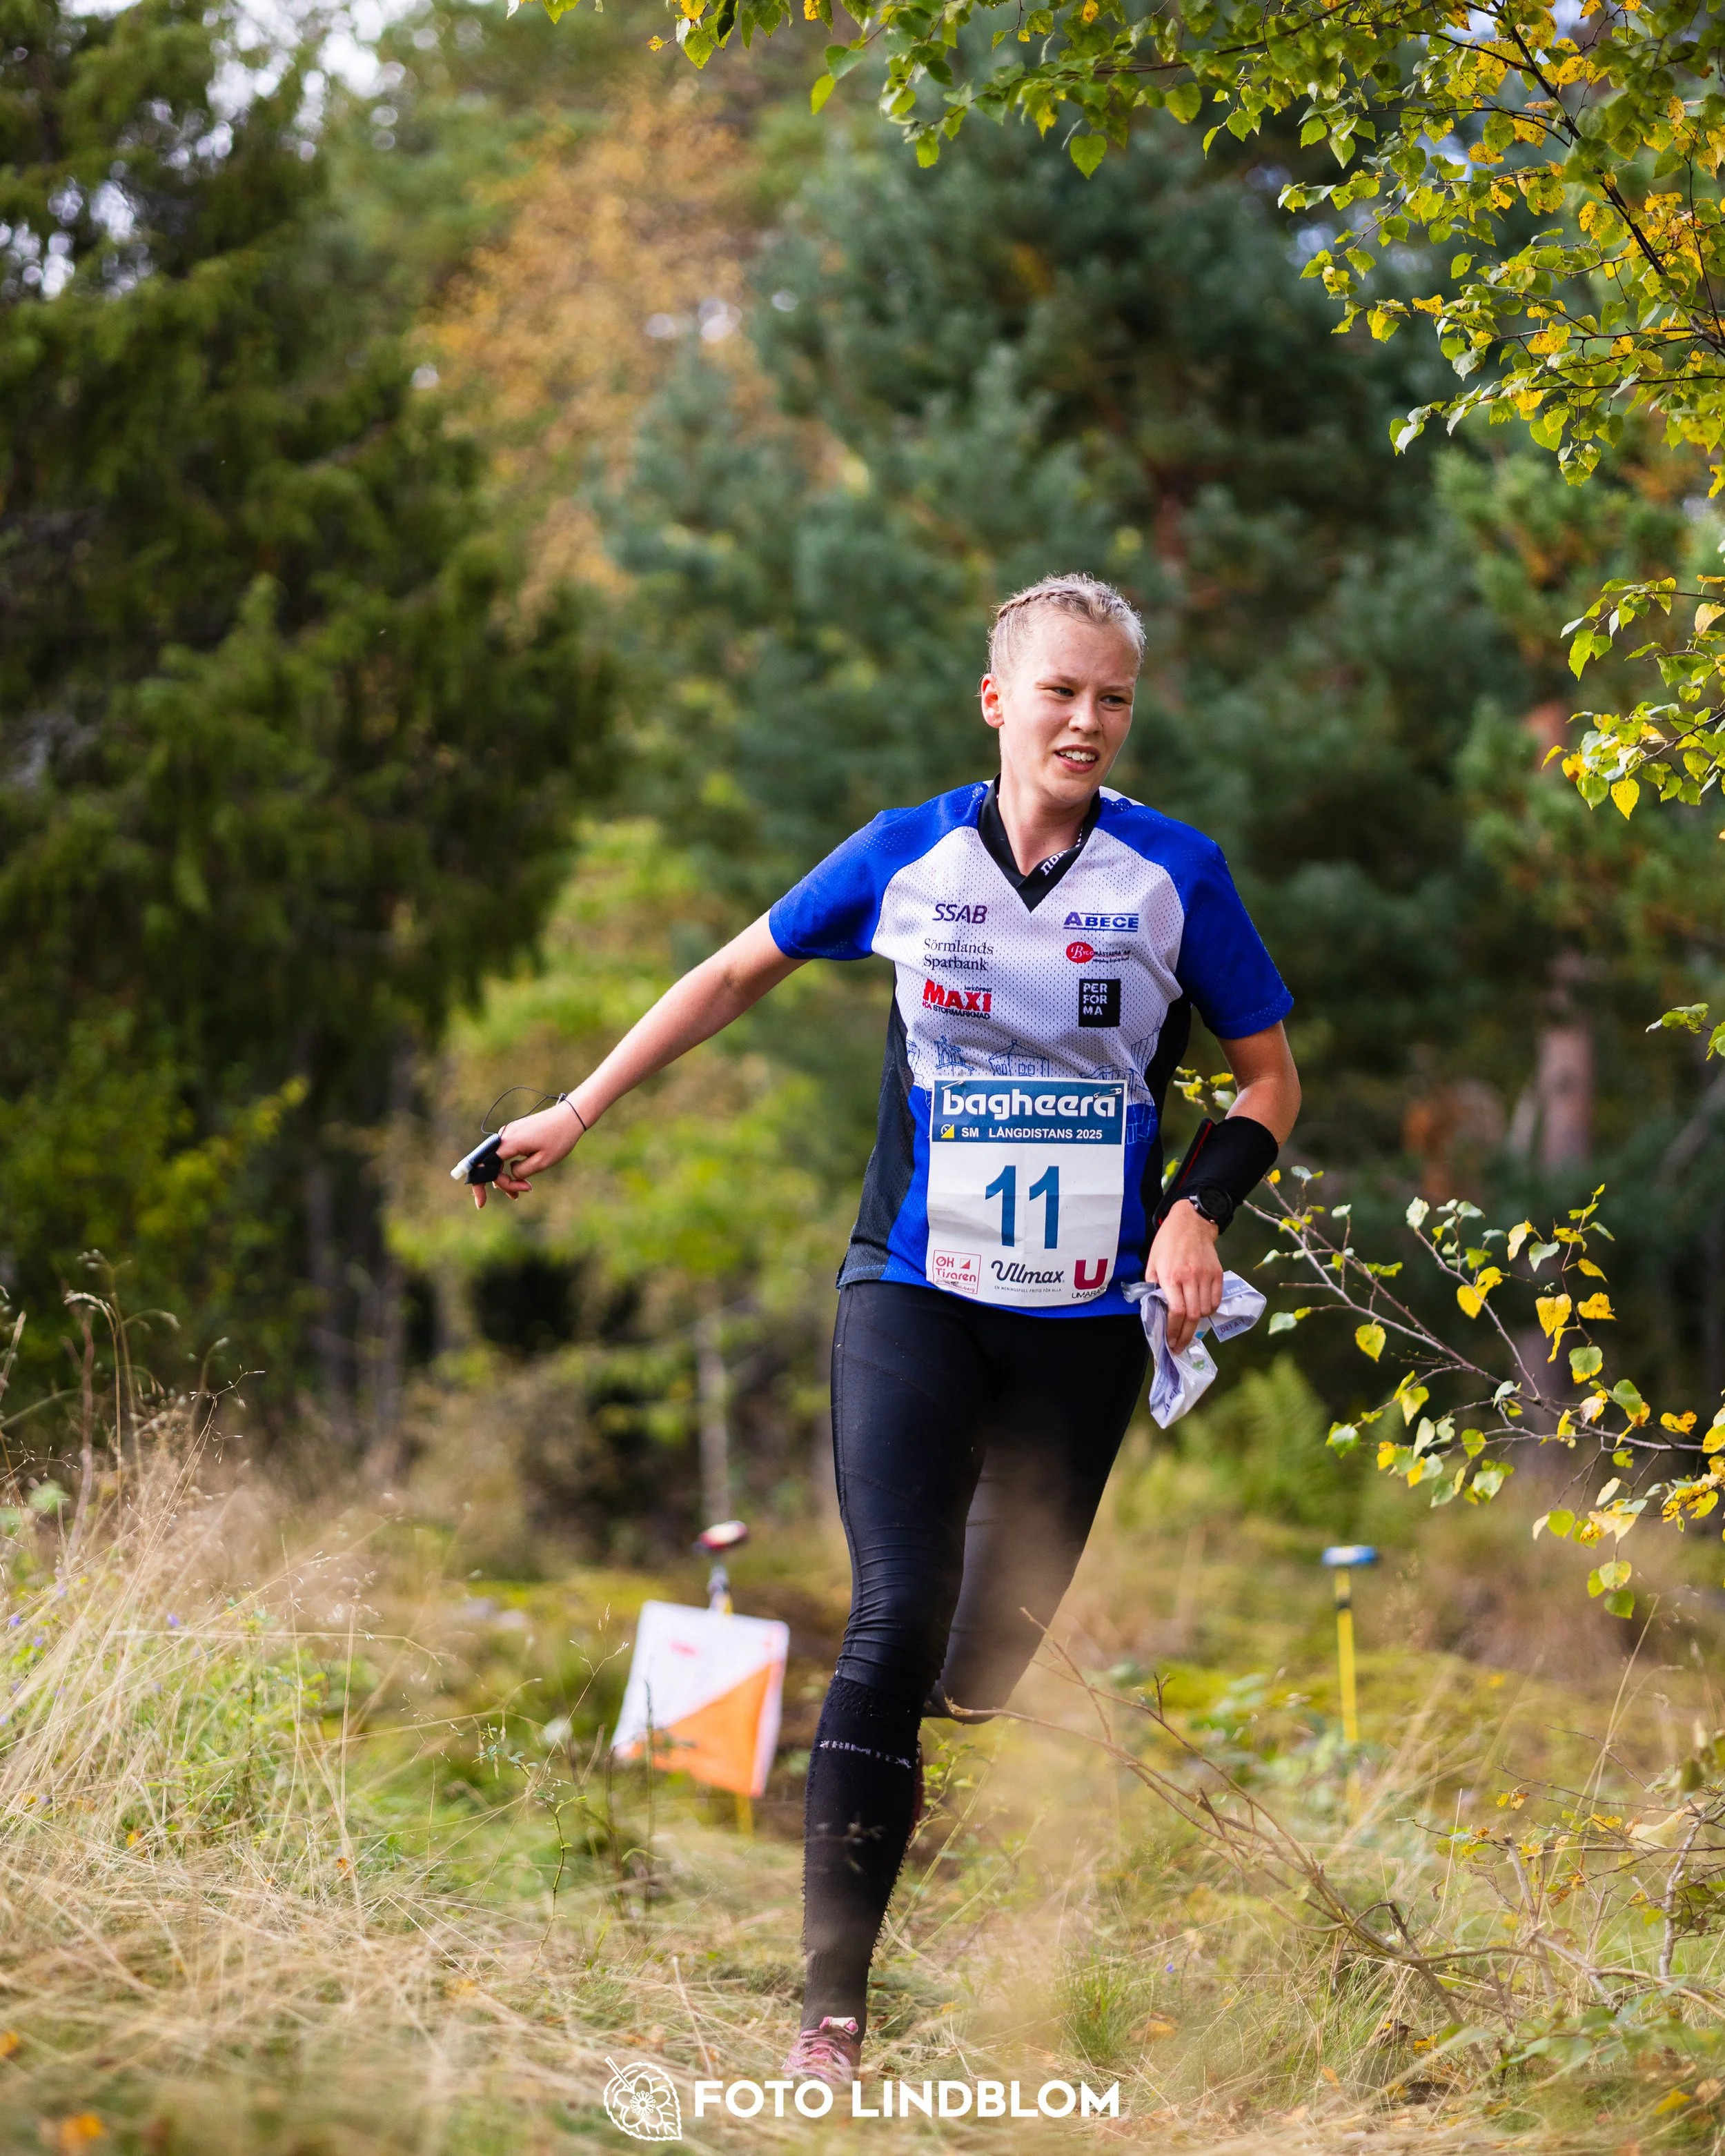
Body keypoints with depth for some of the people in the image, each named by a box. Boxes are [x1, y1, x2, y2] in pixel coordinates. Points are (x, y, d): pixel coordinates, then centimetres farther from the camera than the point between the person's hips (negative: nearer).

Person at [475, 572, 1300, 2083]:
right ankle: (833, 2002, -14)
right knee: (897, 1622, -15)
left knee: (998, 1656, 4)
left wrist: (1202, 1208, -10)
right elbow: (740, 975, 14)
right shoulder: (907, 855, 0)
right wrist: (577, 1112, 15)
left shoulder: (1176, 872, -1)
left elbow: (1270, 1076, 8)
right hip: (916, 1292, -1)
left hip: (1089, 1317, 1)